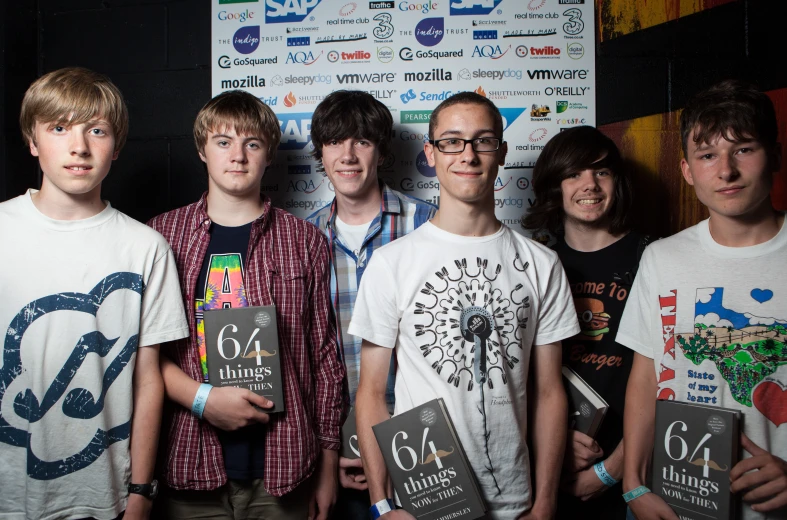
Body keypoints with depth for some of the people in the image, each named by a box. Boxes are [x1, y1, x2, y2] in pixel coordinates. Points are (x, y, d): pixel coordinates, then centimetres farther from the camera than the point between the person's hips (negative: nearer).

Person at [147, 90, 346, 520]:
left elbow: (324, 357, 3)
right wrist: (201, 397, -14)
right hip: (189, 467, 0)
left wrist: (328, 461, 4)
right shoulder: (161, 235, 2)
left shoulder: (305, 242, 2)